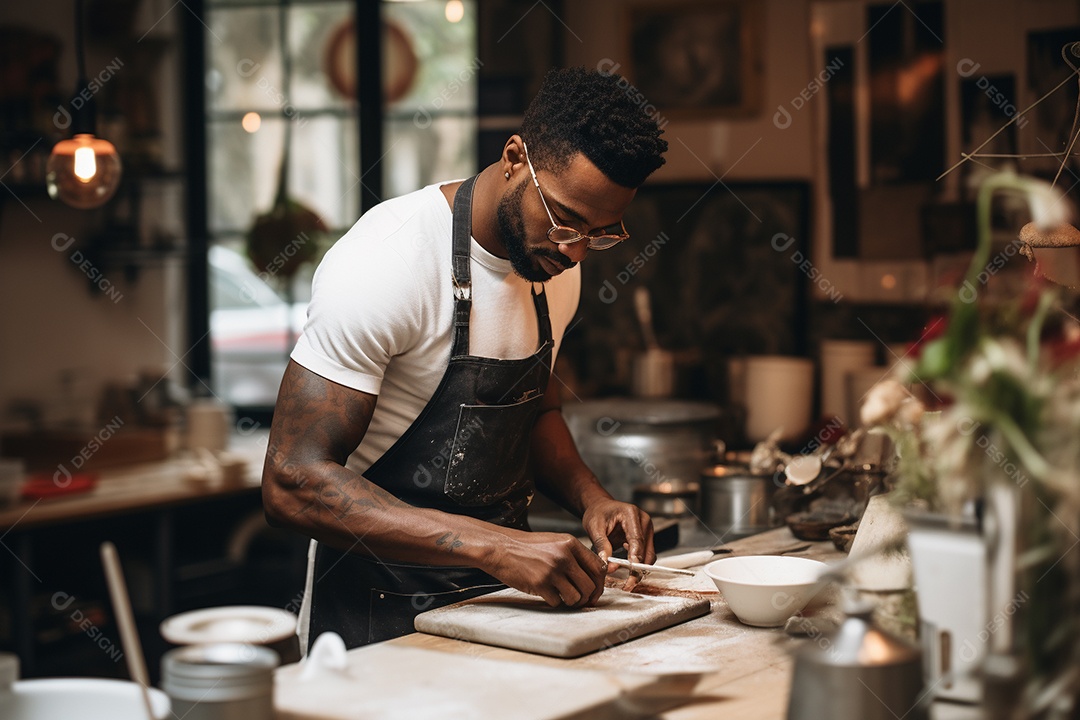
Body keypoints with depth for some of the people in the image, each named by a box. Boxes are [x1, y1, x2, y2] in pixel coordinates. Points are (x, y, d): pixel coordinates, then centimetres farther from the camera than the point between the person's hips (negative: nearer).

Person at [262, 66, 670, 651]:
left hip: (501, 601, 4)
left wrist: (589, 497, 0)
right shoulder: (387, 263, -20)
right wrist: (495, 547, -30)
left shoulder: (555, 260, 4)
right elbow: (294, 483, -24)